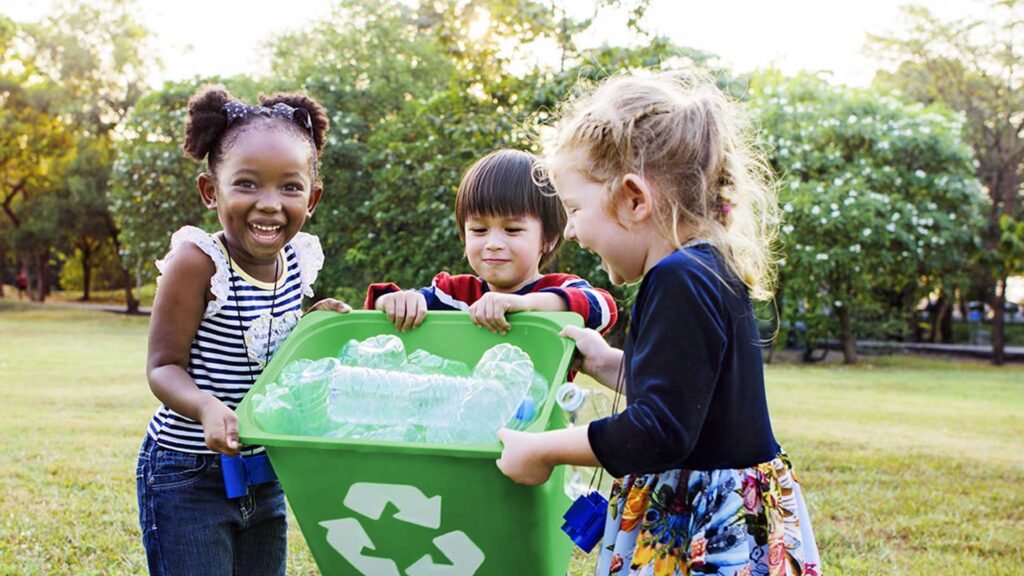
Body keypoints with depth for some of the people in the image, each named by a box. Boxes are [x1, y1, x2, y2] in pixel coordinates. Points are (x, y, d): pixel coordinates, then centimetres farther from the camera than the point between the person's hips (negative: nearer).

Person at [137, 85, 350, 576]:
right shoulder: (198, 261, -19)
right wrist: (207, 406, -36)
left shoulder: (299, 260, -1)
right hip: (187, 476, -6)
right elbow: (164, 365, -17)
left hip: (266, 475, 6)